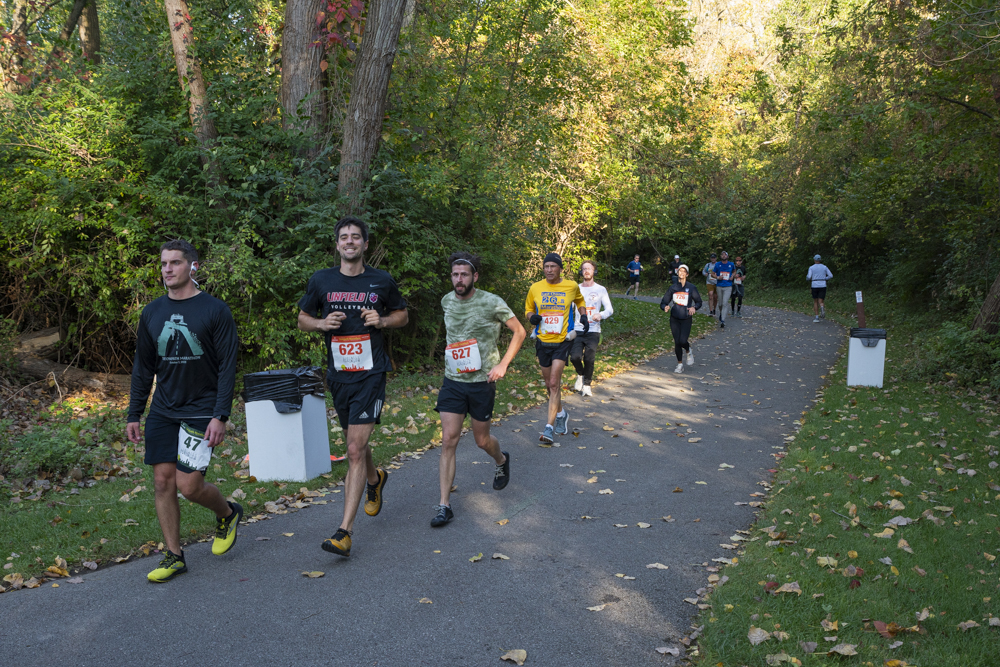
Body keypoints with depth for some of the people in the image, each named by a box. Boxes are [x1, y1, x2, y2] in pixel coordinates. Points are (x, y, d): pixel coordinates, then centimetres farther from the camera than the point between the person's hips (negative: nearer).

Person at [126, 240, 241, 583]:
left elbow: (227, 368, -9)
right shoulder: (152, 313, 8)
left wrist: (220, 416, -15)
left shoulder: (215, 311, -7)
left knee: (189, 484, -9)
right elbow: (143, 368, 13)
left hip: (201, 410, -5)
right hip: (162, 411, 5)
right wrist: (133, 415, 9)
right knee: (163, 481, 3)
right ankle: (173, 555, 16)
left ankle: (227, 513, 22)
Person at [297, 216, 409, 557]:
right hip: (338, 375, 3)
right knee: (356, 445, 18)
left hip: (370, 375, -3)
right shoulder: (321, 281, 3)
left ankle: (344, 532, -9)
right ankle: (375, 479, 53)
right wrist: (322, 323, -9)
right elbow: (302, 319, 13)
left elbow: (402, 315, 14)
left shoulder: (382, 281, 0)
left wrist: (382, 320, -8)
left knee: (355, 450, -11)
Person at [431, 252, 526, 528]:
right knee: (448, 440, -6)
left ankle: (501, 461, 48)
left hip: (481, 382, -3)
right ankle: (444, 505, -2)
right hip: (452, 381, 3)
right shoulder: (447, 301, 3)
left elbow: (519, 332, -3)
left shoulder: (491, 303, -12)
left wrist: (503, 364, -11)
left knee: (482, 440, 11)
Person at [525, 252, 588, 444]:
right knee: (549, 384, 14)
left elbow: (580, 301, 20)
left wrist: (583, 316, 5)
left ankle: (550, 427, -13)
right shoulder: (535, 288, -1)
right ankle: (560, 414, 40)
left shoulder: (571, 286, -2)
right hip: (543, 341, 3)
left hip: (562, 341, -3)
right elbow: (528, 309, 12)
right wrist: (532, 317, -10)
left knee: (554, 383, -14)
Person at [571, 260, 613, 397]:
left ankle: (587, 384, 19)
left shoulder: (600, 290, 5)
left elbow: (610, 309, 1)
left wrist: (601, 315, -21)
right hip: (577, 330, 1)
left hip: (593, 332, -1)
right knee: (575, 357, -14)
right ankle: (580, 375, 18)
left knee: (589, 359, -5)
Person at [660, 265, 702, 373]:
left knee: (683, 341, -15)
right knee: (677, 342, 1)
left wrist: (694, 307, -15)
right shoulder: (673, 288, 5)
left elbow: (699, 301, 7)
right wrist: (665, 307, -16)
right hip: (674, 319, 2)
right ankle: (680, 364, 18)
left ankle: (689, 351, 21)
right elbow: (663, 302, 7)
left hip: (686, 319, -2)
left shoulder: (691, 288, 0)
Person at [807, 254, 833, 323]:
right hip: (823, 286, 1)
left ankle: (816, 317, 11)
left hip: (815, 286, -1)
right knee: (820, 302, 1)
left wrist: (807, 278, 13)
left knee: (815, 302, 16)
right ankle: (822, 308, -36)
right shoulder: (824, 267, 6)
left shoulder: (811, 267, -2)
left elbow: (808, 277, -12)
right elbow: (830, 275, 2)